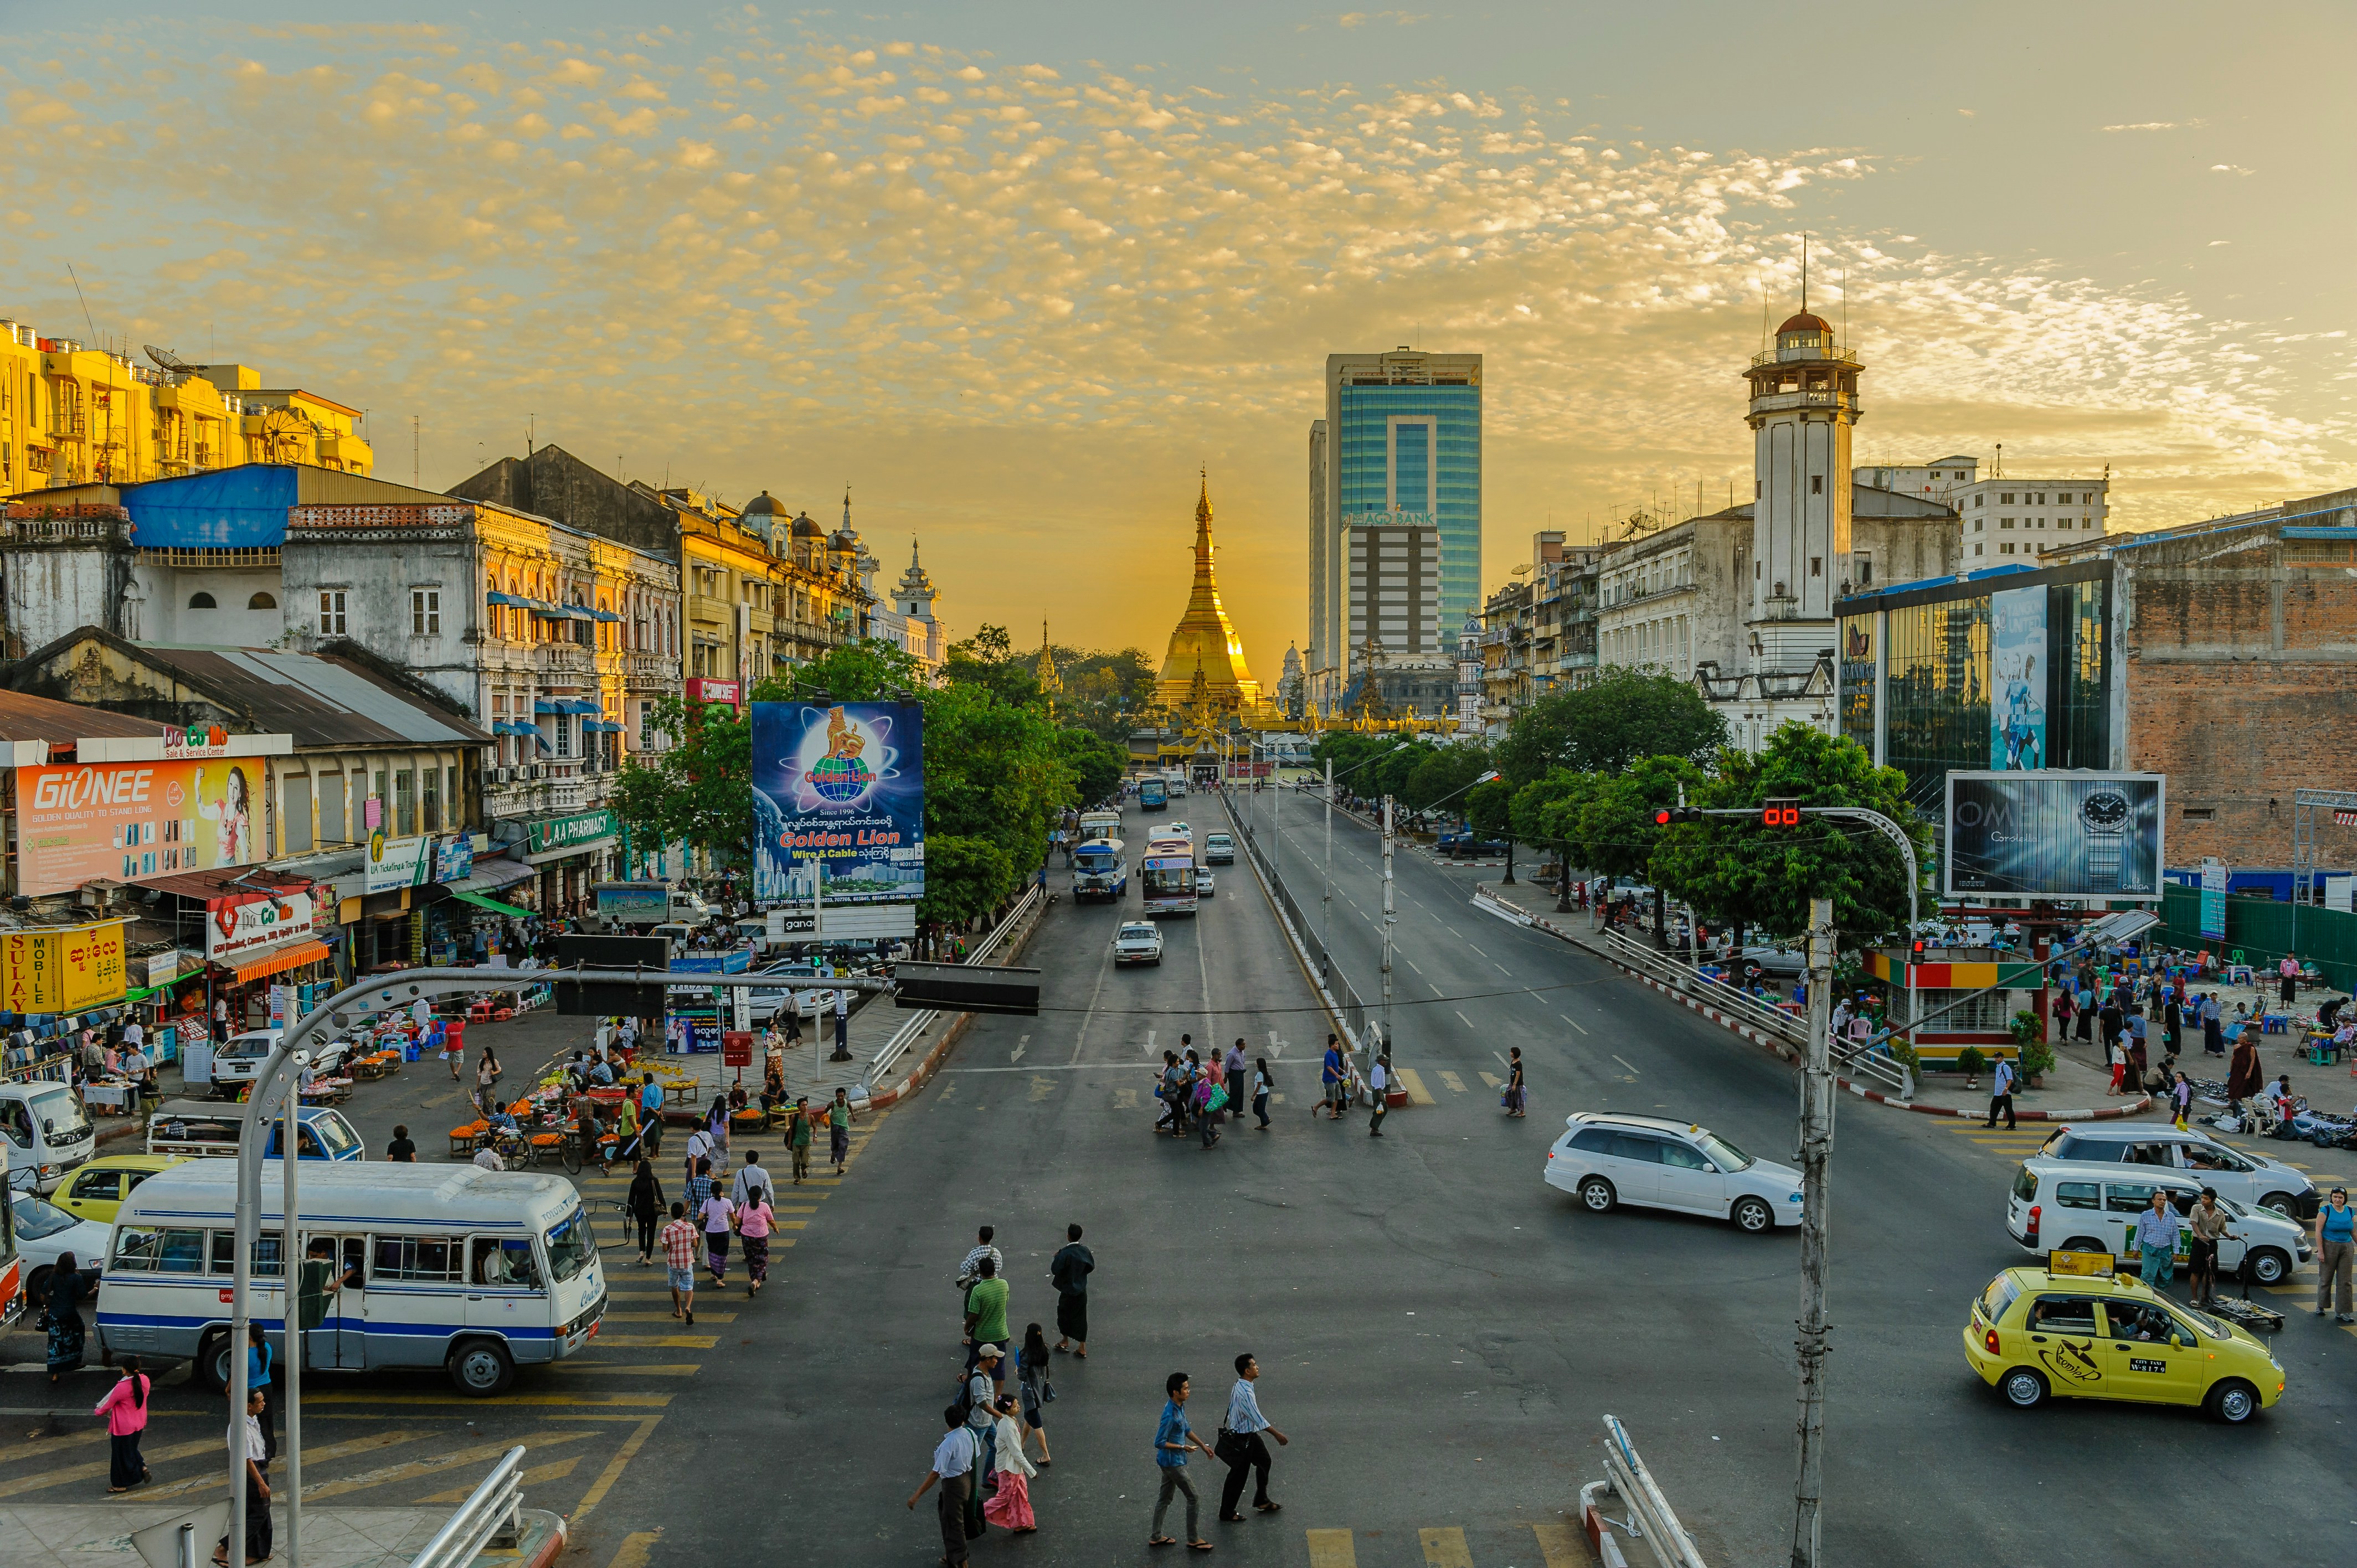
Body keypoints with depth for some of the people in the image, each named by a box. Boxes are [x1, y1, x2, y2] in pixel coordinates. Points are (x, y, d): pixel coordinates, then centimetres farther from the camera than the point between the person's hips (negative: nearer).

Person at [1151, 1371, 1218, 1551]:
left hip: (1169, 1462, 9)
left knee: (1165, 1498, 18)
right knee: (1192, 1497, 1)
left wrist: (1203, 1446, 18)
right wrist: (1183, 1447, -18)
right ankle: (1193, 1539, 13)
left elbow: (1186, 1429, 17)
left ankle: (1156, 1537, 29)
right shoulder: (1170, 1415, -28)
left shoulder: (1180, 1406, 2)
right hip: (1173, 1462, -9)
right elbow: (1159, 1443, -25)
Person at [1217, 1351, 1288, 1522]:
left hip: (1250, 1434, 10)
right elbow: (1259, 1420, -29)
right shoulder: (1245, 1393, -32)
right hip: (1242, 1439, -10)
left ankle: (1262, 1500, 39)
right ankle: (1226, 1514, 21)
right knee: (1238, 1476, 5)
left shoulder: (1241, 1385, 0)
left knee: (1264, 1461, 23)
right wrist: (1278, 1435, -21)